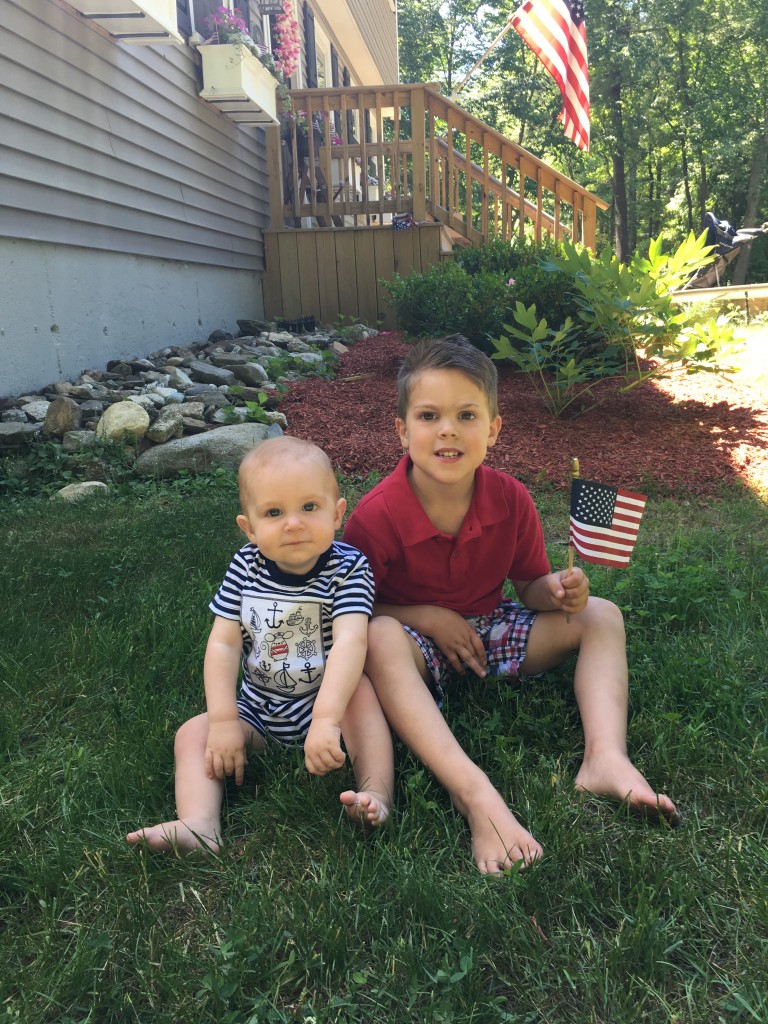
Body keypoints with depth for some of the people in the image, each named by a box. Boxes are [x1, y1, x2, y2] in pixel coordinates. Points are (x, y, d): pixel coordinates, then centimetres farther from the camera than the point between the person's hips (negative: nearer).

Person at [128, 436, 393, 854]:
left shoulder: (347, 568, -18)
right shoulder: (246, 566, -8)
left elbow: (350, 642, -32)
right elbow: (223, 645, -10)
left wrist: (326, 720, -44)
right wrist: (223, 722, -17)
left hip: (324, 701, -3)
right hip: (258, 709, 4)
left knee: (361, 689, -31)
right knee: (193, 733, -10)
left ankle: (377, 795, -34)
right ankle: (199, 827, -26)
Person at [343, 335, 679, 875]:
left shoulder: (511, 499, -10)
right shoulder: (376, 517, -22)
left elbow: (531, 587, 2)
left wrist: (559, 590, -21)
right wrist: (425, 616, -23)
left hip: (489, 628, 5)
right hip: (419, 635, -4)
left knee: (600, 615, -7)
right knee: (380, 639, -38)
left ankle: (606, 757, -25)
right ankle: (474, 793, -45)